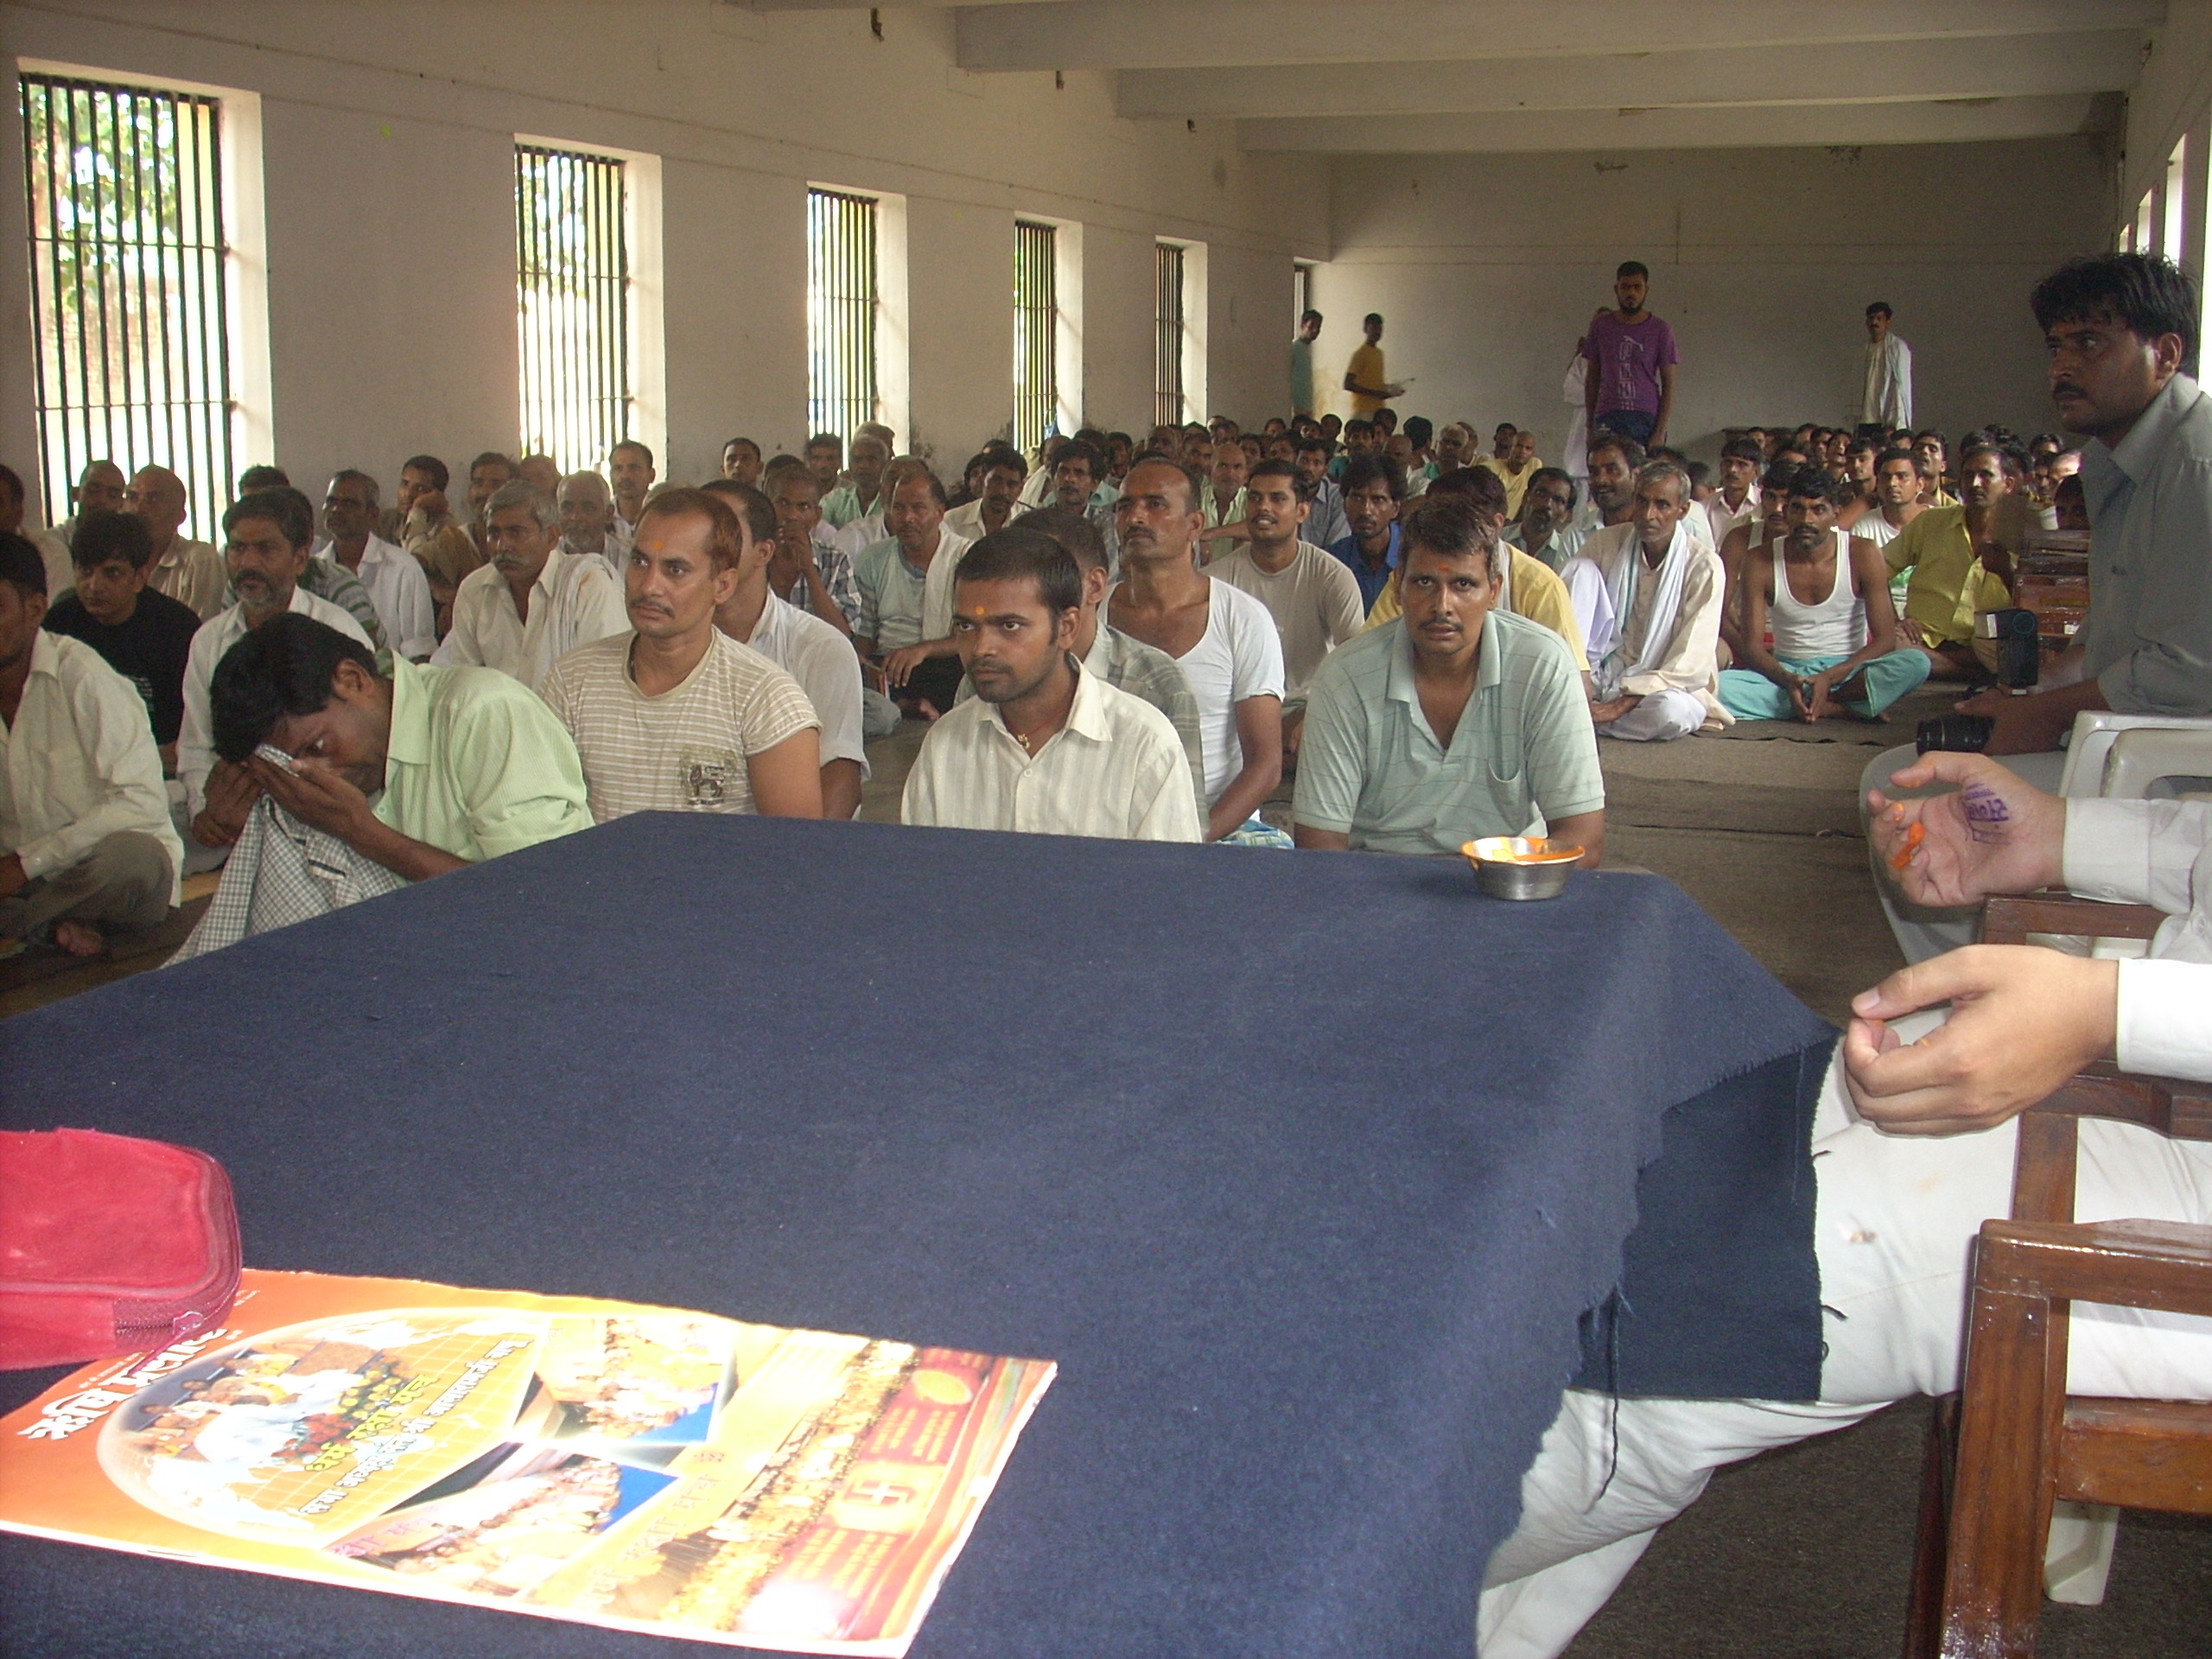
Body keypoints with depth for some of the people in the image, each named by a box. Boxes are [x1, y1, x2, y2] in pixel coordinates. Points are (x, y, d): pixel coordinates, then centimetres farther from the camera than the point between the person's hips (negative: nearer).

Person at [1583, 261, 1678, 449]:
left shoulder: (1660, 329, 3)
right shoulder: (1601, 326, 9)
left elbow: (1668, 383, 3)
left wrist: (1660, 430, -6)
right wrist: (1590, 426, 11)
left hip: (1646, 419, -1)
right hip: (1607, 419, 1)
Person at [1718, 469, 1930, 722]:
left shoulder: (1863, 554, -6)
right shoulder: (1761, 561, -4)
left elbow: (1885, 640, -8)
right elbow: (1753, 646, -5)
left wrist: (1830, 678, -23)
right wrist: (1788, 681, -26)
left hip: (1848, 671, -1)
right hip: (1787, 671, 1)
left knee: (1916, 662, -31)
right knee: (1717, 685, -30)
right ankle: (1843, 707, -27)